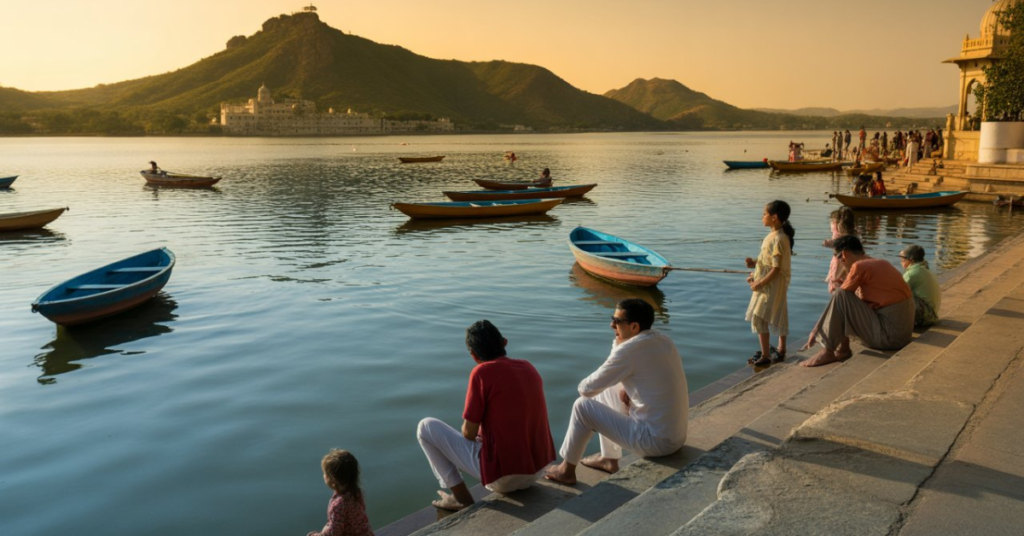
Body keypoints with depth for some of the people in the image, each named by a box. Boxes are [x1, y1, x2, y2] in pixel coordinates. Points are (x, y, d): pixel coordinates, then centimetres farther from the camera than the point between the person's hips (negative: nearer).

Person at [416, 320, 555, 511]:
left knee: (426, 427, 5)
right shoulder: (529, 367, 6)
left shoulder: (482, 372, -14)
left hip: (503, 476, -7)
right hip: (538, 469, 7)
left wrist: (475, 435, 13)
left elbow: (469, 432, -10)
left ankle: (461, 498, 7)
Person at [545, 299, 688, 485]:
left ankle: (566, 470, 17)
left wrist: (583, 386, 11)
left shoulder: (629, 350, -20)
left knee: (583, 406, -1)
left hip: (656, 441, -8)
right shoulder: (663, 340, 4)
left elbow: (587, 389, -11)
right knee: (608, 390, 20)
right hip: (677, 433, 8)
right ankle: (609, 459, 31)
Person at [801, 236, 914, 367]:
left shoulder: (859, 266, -13)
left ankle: (827, 352, -9)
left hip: (889, 336, -9)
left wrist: (815, 330, 0)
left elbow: (837, 298, -8)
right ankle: (843, 349, 10)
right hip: (903, 333, 9)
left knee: (841, 296, -13)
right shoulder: (881, 263, 13)